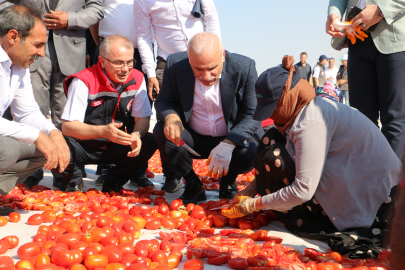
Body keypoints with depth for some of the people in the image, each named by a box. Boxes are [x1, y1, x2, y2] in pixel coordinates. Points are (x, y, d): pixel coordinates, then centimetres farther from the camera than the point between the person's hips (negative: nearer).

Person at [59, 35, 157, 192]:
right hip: (84, 147, -3)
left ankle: (113, 183, 2)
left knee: (149, 143, -21)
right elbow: (67, 126, -25)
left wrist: (136, 135, -29)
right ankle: (72, 179, 2)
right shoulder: (83, 81, -20)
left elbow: (143, 118, -4)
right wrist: (103, 131, -41)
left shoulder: (137, 79, -7)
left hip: (116, 149, 4)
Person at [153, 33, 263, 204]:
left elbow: (253, 114, -16)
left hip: (233, 138, -1)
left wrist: (227, 145, -31)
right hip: (193, 140, 2)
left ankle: (227, 181, 7)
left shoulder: (244, 67, -17)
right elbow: (163, 101, -2)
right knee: (161, 131, -25)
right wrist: (170, 116, -29)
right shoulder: (175, 64, -13)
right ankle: (193, 185, -2)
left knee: (249, 154, -32)